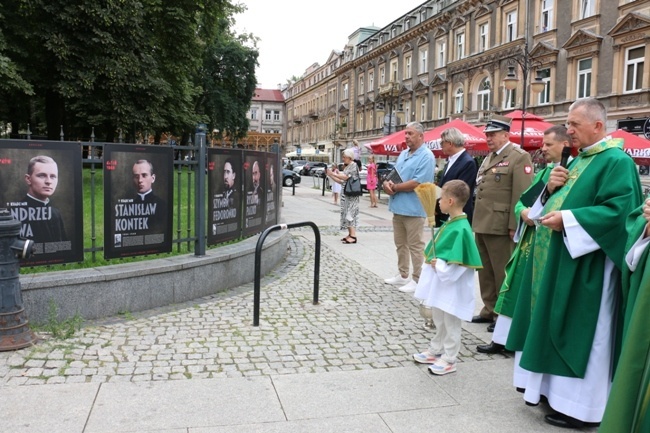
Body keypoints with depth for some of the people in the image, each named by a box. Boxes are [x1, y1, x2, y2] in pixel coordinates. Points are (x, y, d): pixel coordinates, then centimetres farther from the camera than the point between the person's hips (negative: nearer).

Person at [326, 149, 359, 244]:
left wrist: (333, 173, -12)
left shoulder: (354, 166, -8)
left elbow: (345, 177, -19)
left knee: (350, 214, -12)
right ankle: (350, 234, 12)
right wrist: (331, 175, 9)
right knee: (346, 213, 8)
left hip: (351, 194, -9)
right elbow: (341, 181, 17)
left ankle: (353, 236, -12)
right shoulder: (347, 167, 19)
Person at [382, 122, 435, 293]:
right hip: (399, 207, 9)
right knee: (400, 243, 16)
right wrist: (387, 184, -7)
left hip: (413, 208, -9)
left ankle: (417, 280, 9)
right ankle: (403, 275, 28)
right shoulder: (403, 154, 15)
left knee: (415, 246, 0)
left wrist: (395, 187, -13)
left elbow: (417, 183, -21)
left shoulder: (426, 156, -12)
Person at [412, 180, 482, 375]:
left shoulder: (461, 229, -24)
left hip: (451, 284, -10)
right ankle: (435, 351, 36)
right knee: (439, 319, 22)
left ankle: (449, 360, 19)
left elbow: (459, 262, -27)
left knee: (450, 323, 6)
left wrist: (439, 265, -21)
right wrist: (431, 259, -1)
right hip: (439, 280, 10)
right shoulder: (450, 222, 5)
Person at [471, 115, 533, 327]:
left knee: (503, 273, 2)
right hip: (482, 225, 8)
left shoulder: (519, 157, -8)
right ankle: (490, 310, 28)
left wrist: (514, 226, -19)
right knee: (485, 272, 16)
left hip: (500, 227, -8)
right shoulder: (488, 158, 18)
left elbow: (522, 195, -15)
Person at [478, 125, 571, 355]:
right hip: (528, 239, 8)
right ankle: (502, 339, 24)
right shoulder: (542, 172, 15)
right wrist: (523, 211, -5)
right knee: (516, 290, 13)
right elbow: (522, 200, 15)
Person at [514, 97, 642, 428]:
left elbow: (617, 211, -24)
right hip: (560, 261, 10)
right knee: (555, 325, 15)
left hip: (585, 267, -10)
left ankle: (578, 404, 10)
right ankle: (554, 386, 28)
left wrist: (567, 219, -24)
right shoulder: (579, 160, 16)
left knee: (579, 332, -2)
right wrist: (551, 190, 1)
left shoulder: (616, 162, -13)